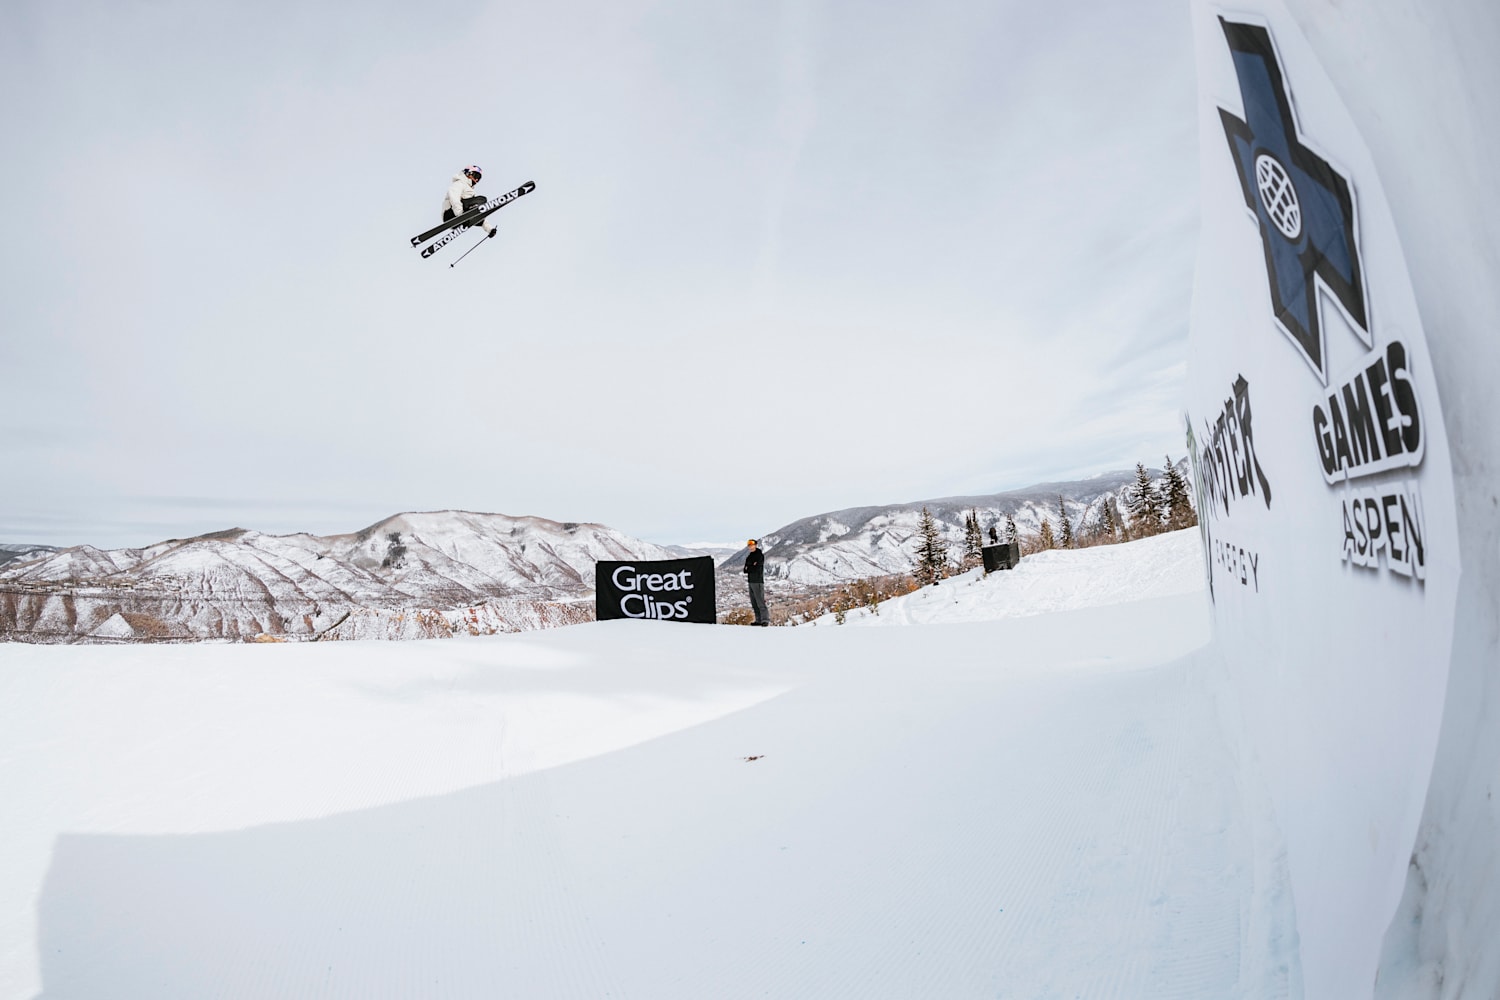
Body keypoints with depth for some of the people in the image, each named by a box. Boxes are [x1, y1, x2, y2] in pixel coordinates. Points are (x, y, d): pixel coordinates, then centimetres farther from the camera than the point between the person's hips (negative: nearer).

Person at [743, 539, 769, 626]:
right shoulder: (750, 556, 18)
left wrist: (748, 568, -3)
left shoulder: (760, 555, -7)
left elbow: (756, 568, -17)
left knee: (760, 601, -13)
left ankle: (765, 619, -13)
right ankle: (759, 620, 13)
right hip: (751, 581, 9)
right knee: (754, 602, 9)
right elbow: (745, 568, 11)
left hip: (758, 581, -9)